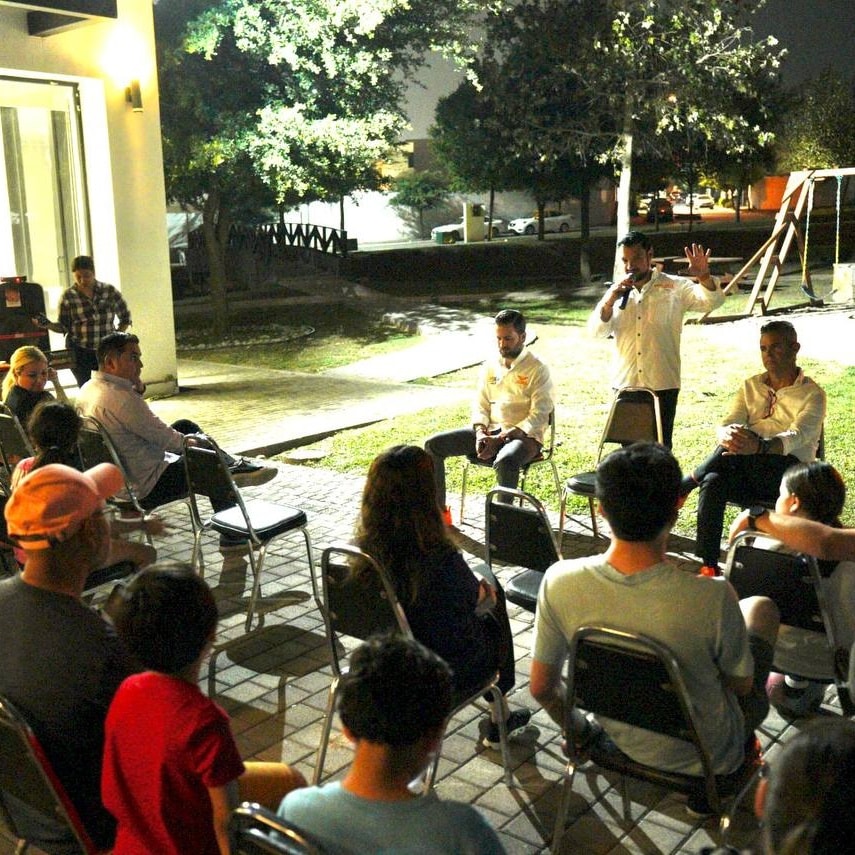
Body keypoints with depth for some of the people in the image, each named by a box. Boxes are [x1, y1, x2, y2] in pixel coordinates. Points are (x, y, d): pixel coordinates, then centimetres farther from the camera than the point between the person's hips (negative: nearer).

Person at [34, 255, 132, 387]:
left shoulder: (110, 291, 0)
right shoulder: (68, 297, -3)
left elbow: (125, 317, 10)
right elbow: (63, 327, 1)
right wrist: (48, 324, -18)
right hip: (80, 352, -1)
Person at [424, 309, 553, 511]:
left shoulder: (537, 369, -5)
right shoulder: (490, 366, 13)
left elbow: (538, 417, -11)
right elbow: (480, 405, 13)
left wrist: (499, 439, -19)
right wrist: (481, 433, -9)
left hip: (523, 435, -6)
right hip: (490, 431, 6)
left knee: (505, 461, -41)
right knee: (433, 445, -9)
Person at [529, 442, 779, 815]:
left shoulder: (559, 582, -27)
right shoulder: (711, 597, -35)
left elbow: (541, 688, -12)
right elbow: (741, 685, -15)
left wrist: (580, 731, 9)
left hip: (623, 743, 3)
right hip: (709, 757, -3)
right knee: (760, 607, 20)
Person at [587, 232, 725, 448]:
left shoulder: (675, 288, 0)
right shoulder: (617, 291, 9)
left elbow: (712, 300, -12)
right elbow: (596, 331, 1)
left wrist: (703, 276, -32)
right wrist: (610, 300, -16)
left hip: (662, 385, -3)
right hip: (625, 384, 3)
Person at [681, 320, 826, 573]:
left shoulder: (812, 394, 0)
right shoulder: (750, 387, 15)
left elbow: (796, 437, -19)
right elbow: (725, 425, 1)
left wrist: (758, 446, -42)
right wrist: (727, 435, -28)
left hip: (789, 475, -4)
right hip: (749, 471, 4)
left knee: (739, 446, -33)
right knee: (713, 482, -31)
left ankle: (686, 484, -13)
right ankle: (706, 565, -29)